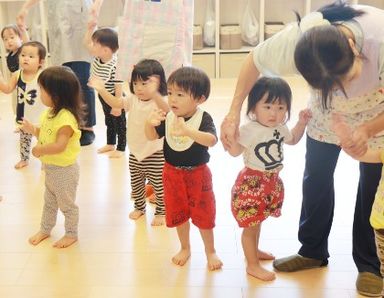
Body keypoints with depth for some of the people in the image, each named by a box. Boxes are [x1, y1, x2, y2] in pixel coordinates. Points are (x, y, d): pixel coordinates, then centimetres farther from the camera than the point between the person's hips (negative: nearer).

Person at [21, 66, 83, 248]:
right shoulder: (49, 112, 0)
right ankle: (45, 230, 44)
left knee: (67, 204, 11)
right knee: (49, 202, 26)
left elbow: (60, 145, -35)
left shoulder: (66, 118, -30)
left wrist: (39, 150, -24)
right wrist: (33, 130, -3)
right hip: (50, 167, 9)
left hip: (64, 169, -9)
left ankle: (71, 235, 30)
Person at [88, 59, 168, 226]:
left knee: (158, 184, 6)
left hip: (155, 153, -6)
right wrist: (101, 89, -18)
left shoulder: (159, 101, -19)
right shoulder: (133, 100, 2)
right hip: (135, 151, 6)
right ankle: (139, 207, 40)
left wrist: (154, 93, -59)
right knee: (136, 184, 20)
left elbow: (167, 110, -41)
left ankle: (161, 212, 24)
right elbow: (115, 103, -1)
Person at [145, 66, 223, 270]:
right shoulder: (167, 117, -8)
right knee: (178, 213, 18)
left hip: (197, 173, -4)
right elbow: (152, 136, -6)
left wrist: (187, 131, -50)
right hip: (172, 173, 4)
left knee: (203, 214, 10)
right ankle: (185, 248, 39)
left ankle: (210, 250, 31)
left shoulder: (203, 118, -19)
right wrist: (150, 123, -29)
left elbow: (212, 140, -35)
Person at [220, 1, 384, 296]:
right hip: (327, 112, 2)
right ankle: (313, 251, 25)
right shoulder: (294, 41, -36)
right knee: (316, 179, 5)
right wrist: (234, 113, -19)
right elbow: (254, 61, -14)